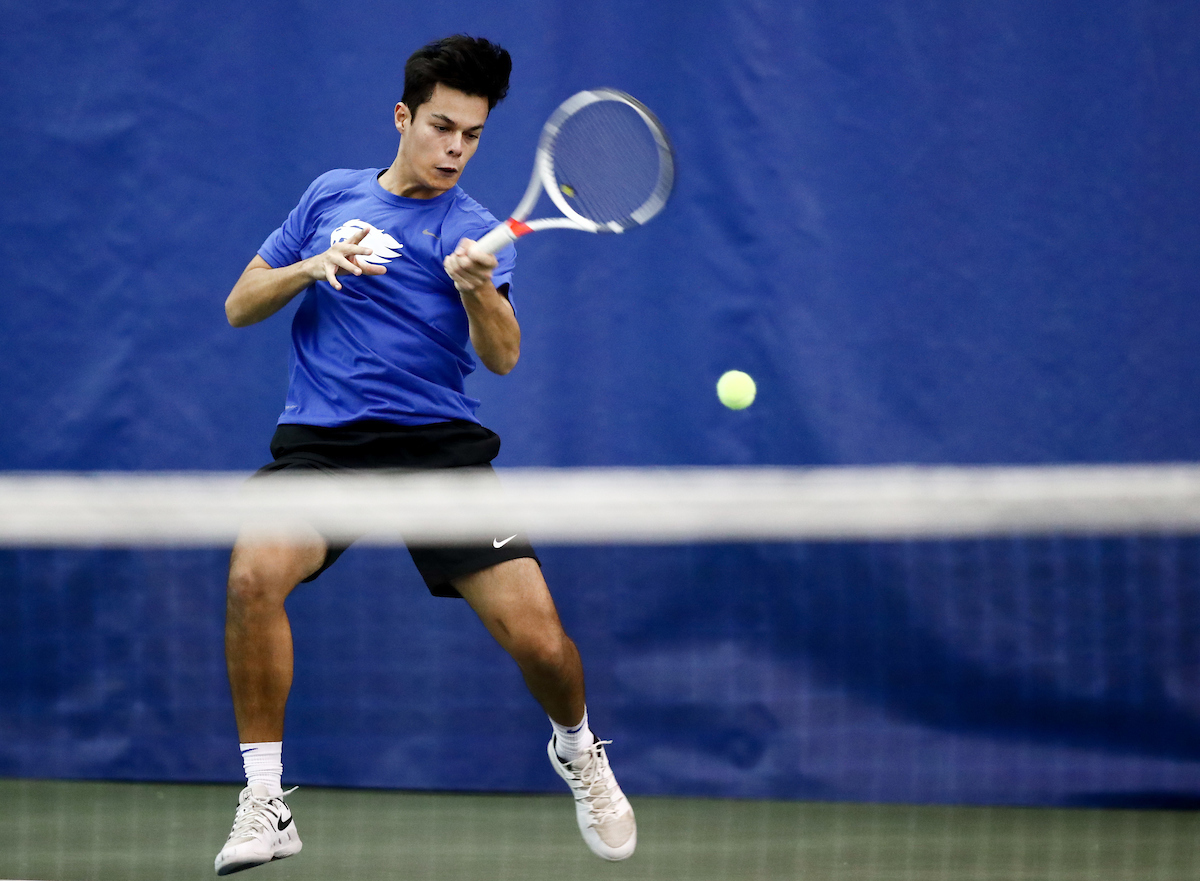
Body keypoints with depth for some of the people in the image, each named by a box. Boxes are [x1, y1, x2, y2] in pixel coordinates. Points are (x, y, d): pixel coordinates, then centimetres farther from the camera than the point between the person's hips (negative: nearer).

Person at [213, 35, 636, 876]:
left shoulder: (473, 229, 4)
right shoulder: (332, 195, 12)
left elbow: (502, 356, -11)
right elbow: (240, 306, 14)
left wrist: (478, 287, -32)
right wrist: (312, 268, -6)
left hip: (438, 443, -1)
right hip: (321, 442, 1)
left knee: (538, 639, -12)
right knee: (255, 570, -30)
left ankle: (577, 749, 25)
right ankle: (265, 805, -19)